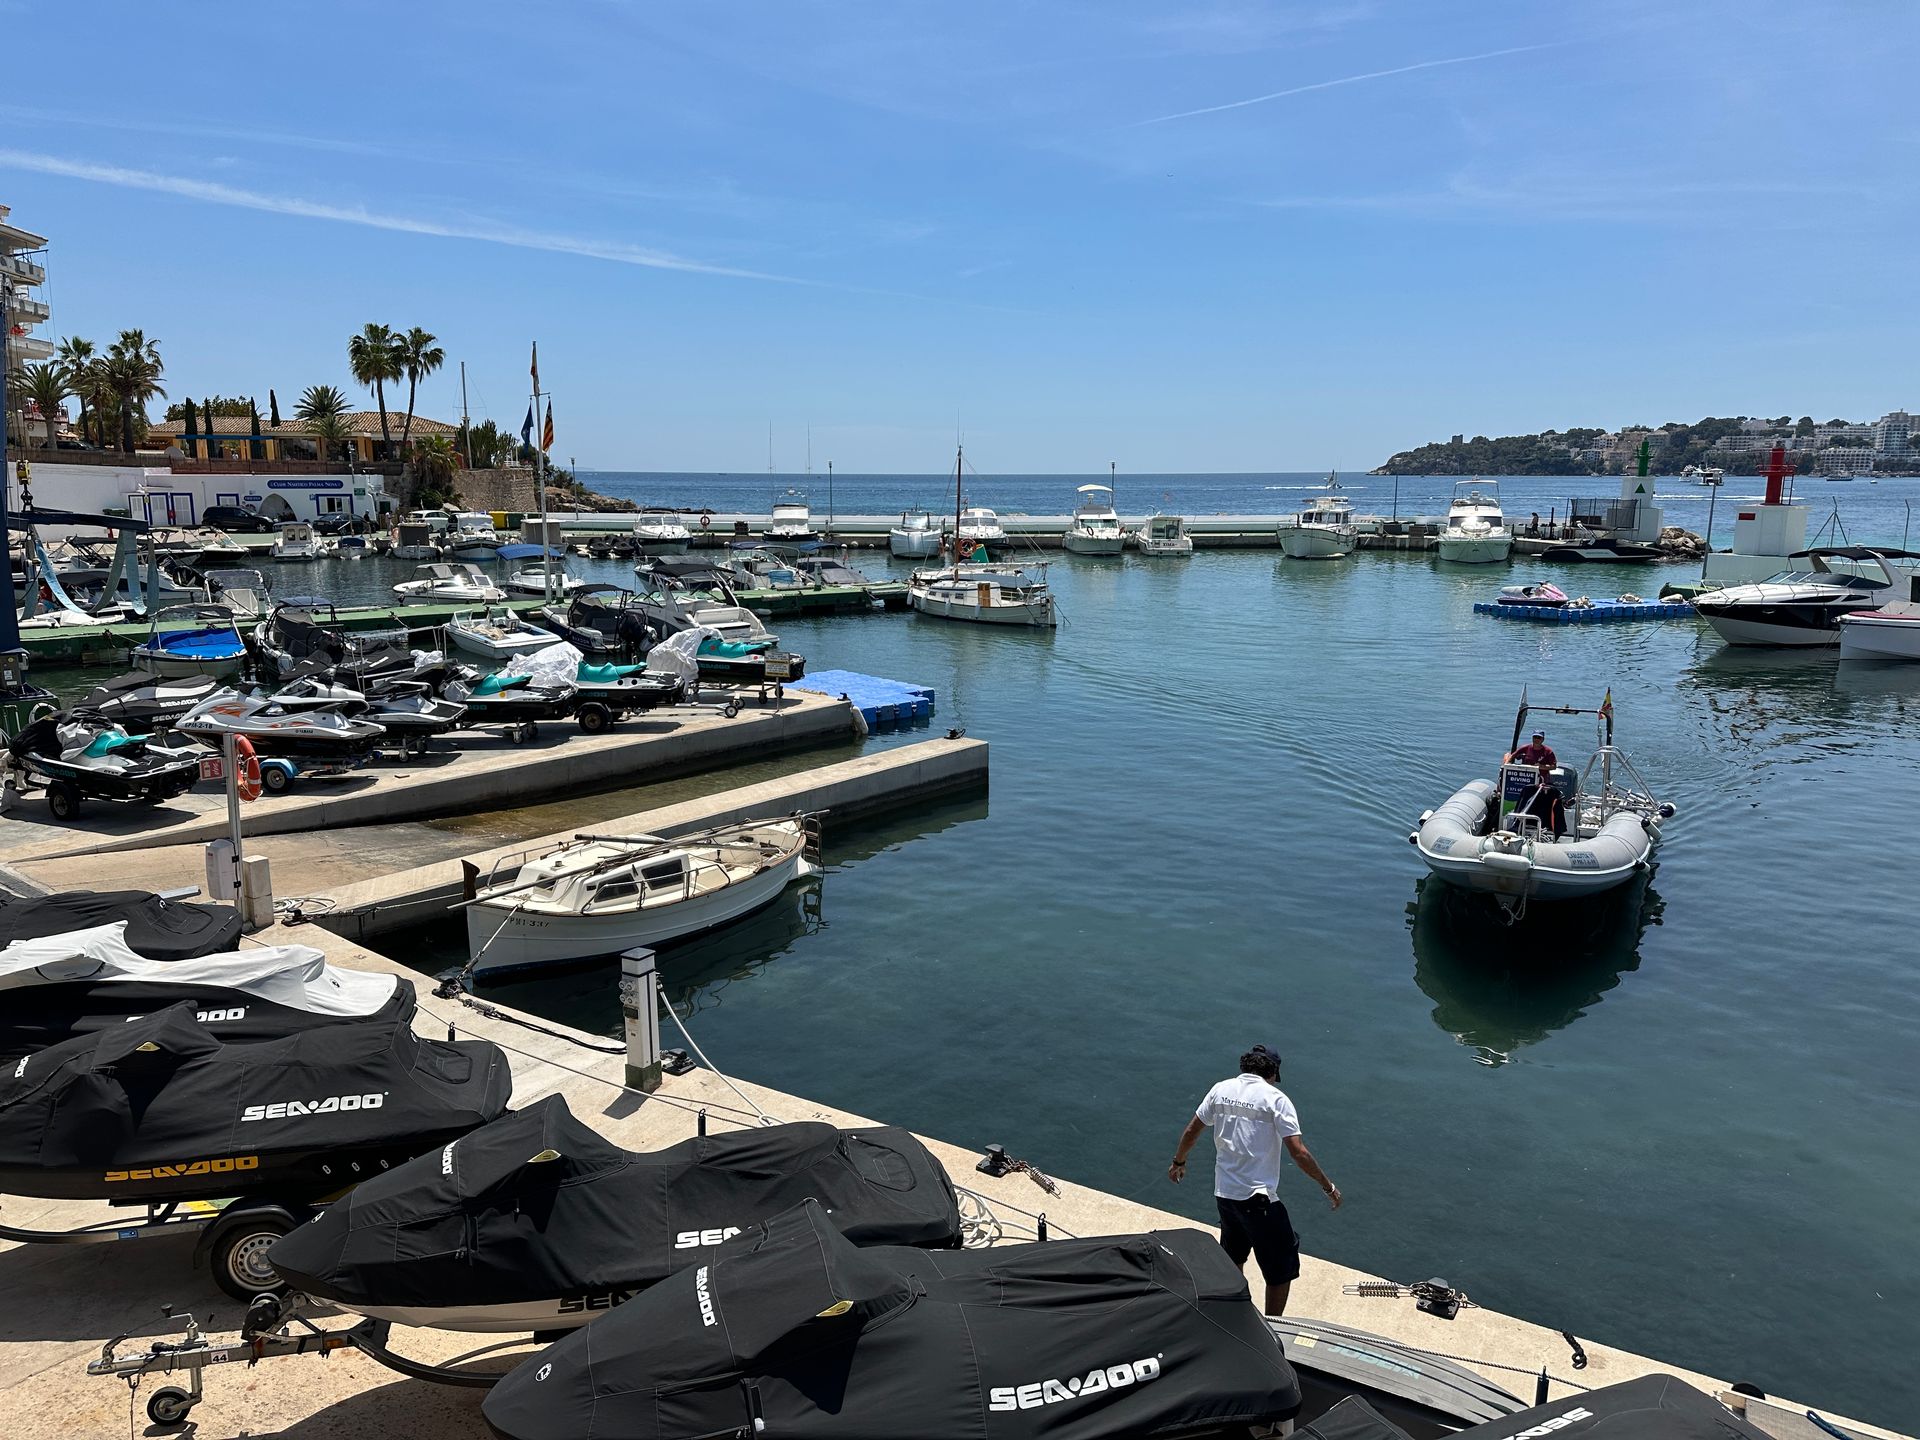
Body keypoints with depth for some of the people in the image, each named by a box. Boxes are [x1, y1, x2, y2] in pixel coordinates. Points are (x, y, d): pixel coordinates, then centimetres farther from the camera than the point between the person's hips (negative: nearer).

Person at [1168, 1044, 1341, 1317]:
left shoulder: (1221, 1089, 4)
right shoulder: (1275, 1098, -11)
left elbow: (1191, 1131, 12)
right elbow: (1299, 1153, -15)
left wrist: (1178, 1162, 28)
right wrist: (1328, 1187, -4)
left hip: (1223, 1193, 7)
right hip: (1259, 1199, -6)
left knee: (1233, 1259, 27)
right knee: (1282, 1270, 6)